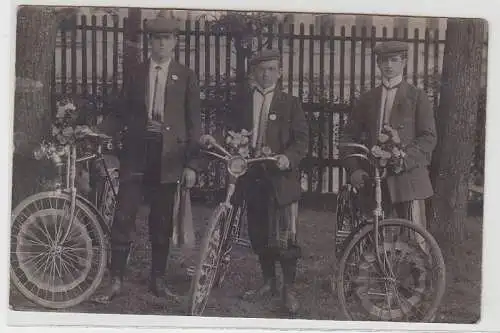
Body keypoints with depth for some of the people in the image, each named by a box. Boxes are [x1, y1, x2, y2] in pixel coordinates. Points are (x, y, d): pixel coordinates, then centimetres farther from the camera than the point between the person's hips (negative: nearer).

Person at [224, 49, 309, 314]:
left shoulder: (290, 103, 5)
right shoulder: (242, 98, 12)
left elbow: (302, 138, -1)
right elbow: (231, 129, 11)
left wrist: (288, 157, -18)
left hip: (280, 176, -3)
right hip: (252, 174, 3)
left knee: (285, 235, -7)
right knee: (259, 234, 12)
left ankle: (289, 289, 3)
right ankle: (268, 282, 26)